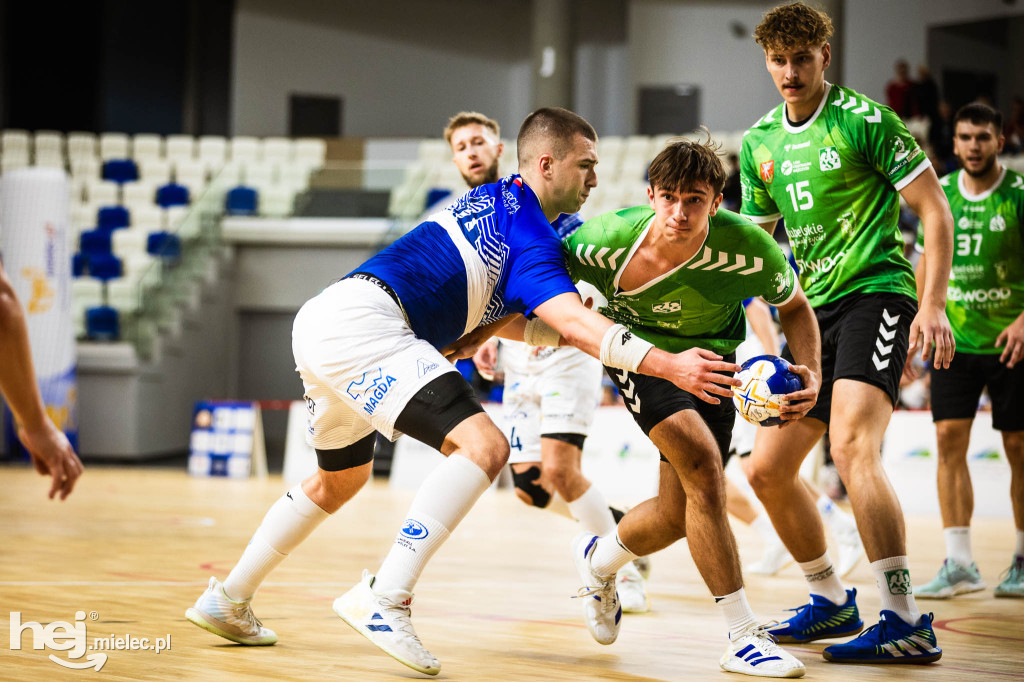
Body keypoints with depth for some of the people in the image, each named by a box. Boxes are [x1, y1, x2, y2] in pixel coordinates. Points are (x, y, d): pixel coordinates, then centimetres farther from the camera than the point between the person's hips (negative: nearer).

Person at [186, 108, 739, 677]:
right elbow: (574, 324, -20)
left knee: (342, 479, 31)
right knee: (485, 446, -19)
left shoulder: (498, 201, 21)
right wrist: (666, 364, -28)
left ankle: (227, 601, 38)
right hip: (363, 326, -10)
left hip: (321, 323, 10)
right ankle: (384, 598, -24)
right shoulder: (531, 235, -7)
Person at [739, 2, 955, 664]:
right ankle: (832, 602, 25)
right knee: (768, 470, 5)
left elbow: (935, 210, -6)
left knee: (852, 446, -28)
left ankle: (908, 623, -27)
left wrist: (933, 304, -14)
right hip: (813, 310, 8)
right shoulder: (759, 142, 12)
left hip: (876, 293, -7)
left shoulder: (864, 119, -7)